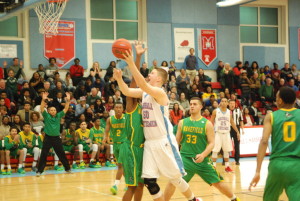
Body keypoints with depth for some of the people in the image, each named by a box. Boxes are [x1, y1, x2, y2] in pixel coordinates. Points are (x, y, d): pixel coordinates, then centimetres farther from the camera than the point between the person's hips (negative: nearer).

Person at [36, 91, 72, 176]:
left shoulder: (58, 116, 7)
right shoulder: (46, 116, 0)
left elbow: (66, 109, 3)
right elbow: (42, 108, -14)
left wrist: (68, 100, -10)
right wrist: (43, 100, -28)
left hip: (57, 138, 3)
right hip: (48, 138, -3)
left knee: (62, 154, 11)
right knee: (43, 155, -3)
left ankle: (67, 169, 22)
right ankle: (39, 171, 1)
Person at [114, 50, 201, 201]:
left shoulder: (159, 92, -14)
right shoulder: (144, 93, 10)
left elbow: (142, 84, -31)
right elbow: (126, 91, 3)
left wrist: (131, 63, -35)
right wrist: (119, 78, -15)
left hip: (164, 142, -7)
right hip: (150, 143, 7)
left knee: (175, 177, 4)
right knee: (149, 181, -1)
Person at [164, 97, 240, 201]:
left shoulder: (207, 124, -3)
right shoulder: (182, 122, 6)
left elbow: (211, 143, -7)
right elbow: (177, 141, 15)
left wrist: (203, 155, -23)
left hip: (202, 159, -1)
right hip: (185, 157, 2)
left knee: (218, 183, 4)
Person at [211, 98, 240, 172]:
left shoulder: (229, 112, 6)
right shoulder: (215, 111, -3)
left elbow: (232, 122, 15)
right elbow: (211, 123, 0)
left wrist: (237, 132, 12)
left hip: (226, 133, 3)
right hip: (218, 133, -3)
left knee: (227, 150, 7)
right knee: (215, 150, -5)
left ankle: (227, 166, 15)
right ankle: (214, 166, 3)